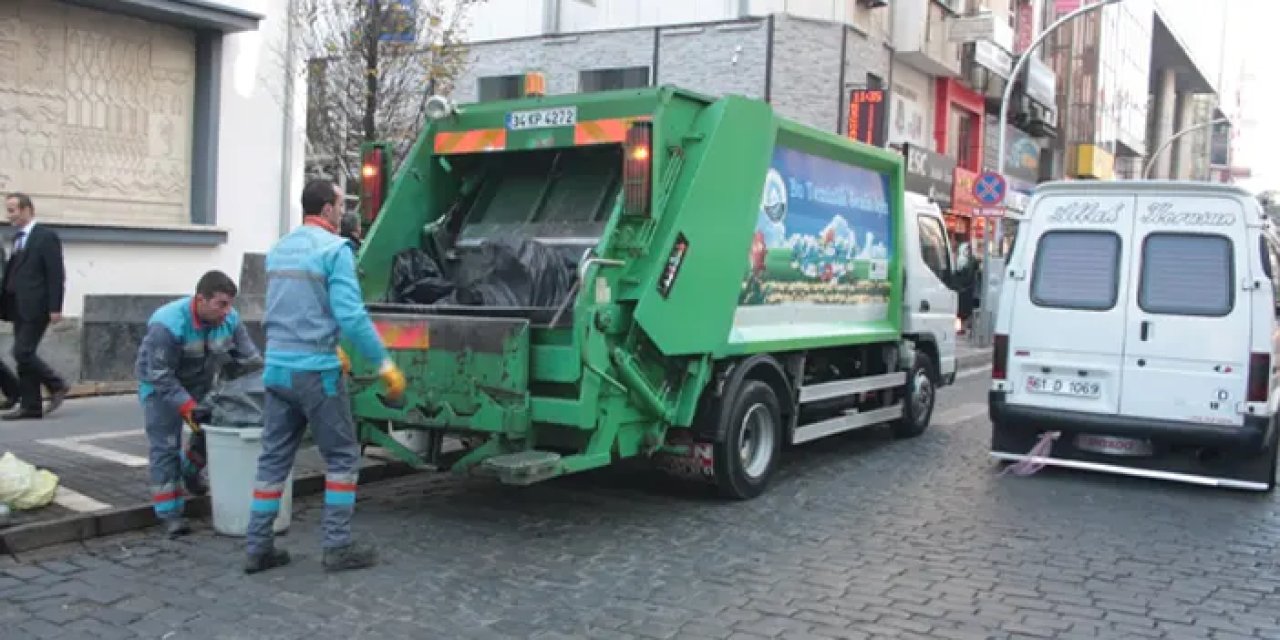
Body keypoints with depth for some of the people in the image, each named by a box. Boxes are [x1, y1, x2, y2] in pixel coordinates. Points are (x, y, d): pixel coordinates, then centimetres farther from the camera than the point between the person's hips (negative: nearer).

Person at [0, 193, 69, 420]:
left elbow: (56, 274, -12)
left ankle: (57, 385, 4)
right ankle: (30, 406, 10)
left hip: (35, 307, -8)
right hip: (19, 307, 8)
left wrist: (55, 308, -17)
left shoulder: (46, 236, -8)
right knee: (24, 354, 7)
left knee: (22, 352, -12)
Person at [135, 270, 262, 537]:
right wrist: (187, 407, -36)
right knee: (166, 445, -8)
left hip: (200, 382, 6)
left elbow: (250, 359, -10)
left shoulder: (230, 319, -19)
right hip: (160, 385, -5)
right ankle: (169, 512, -3)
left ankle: (189, 470, 42)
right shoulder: (167, 325, -35)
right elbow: (160, 376, -31)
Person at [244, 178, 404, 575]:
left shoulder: (278, 251, 14)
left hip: (277, 367, 7)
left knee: (273, 460, 11)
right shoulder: (334, 249, -12)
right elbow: (351, 315, -20)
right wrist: (385, 364, -16)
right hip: (316, 370, -7)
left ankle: (258, 547, 14)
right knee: (342, 458, 5)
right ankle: (338, 547, 6)